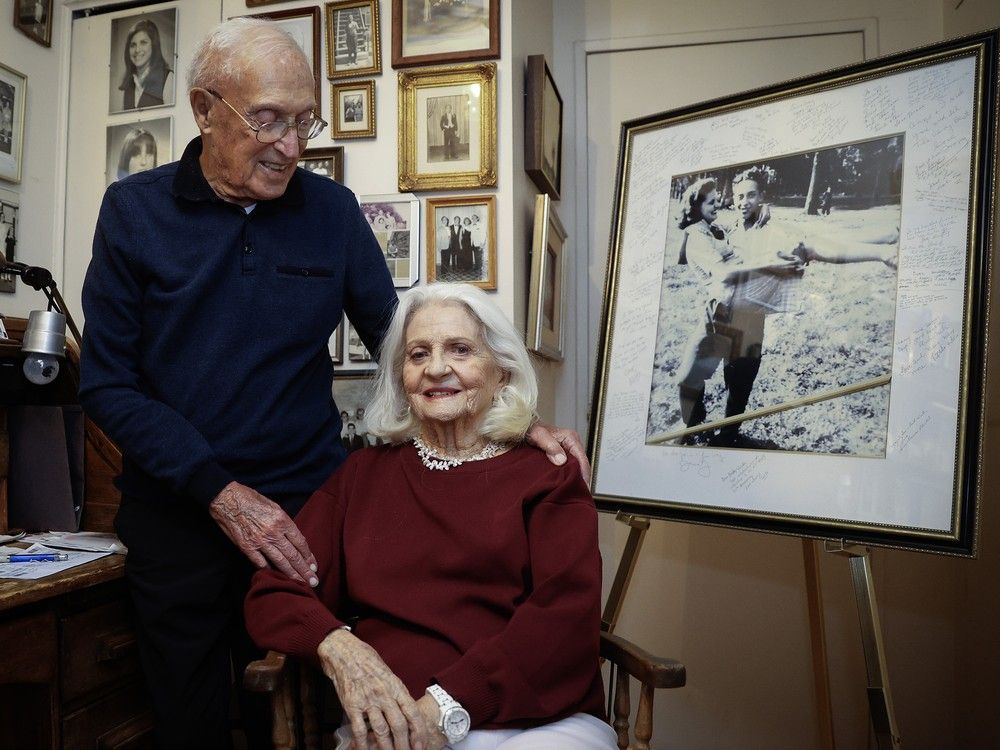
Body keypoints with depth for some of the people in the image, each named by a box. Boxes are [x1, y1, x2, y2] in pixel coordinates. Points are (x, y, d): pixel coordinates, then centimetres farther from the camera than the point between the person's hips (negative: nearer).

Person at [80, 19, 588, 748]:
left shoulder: (331, 209, 0)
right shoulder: (135, 210, -4)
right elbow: (107, 383, -6)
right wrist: (221, 492, -16)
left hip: (306, 510, 1)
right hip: (175, 518, 0)